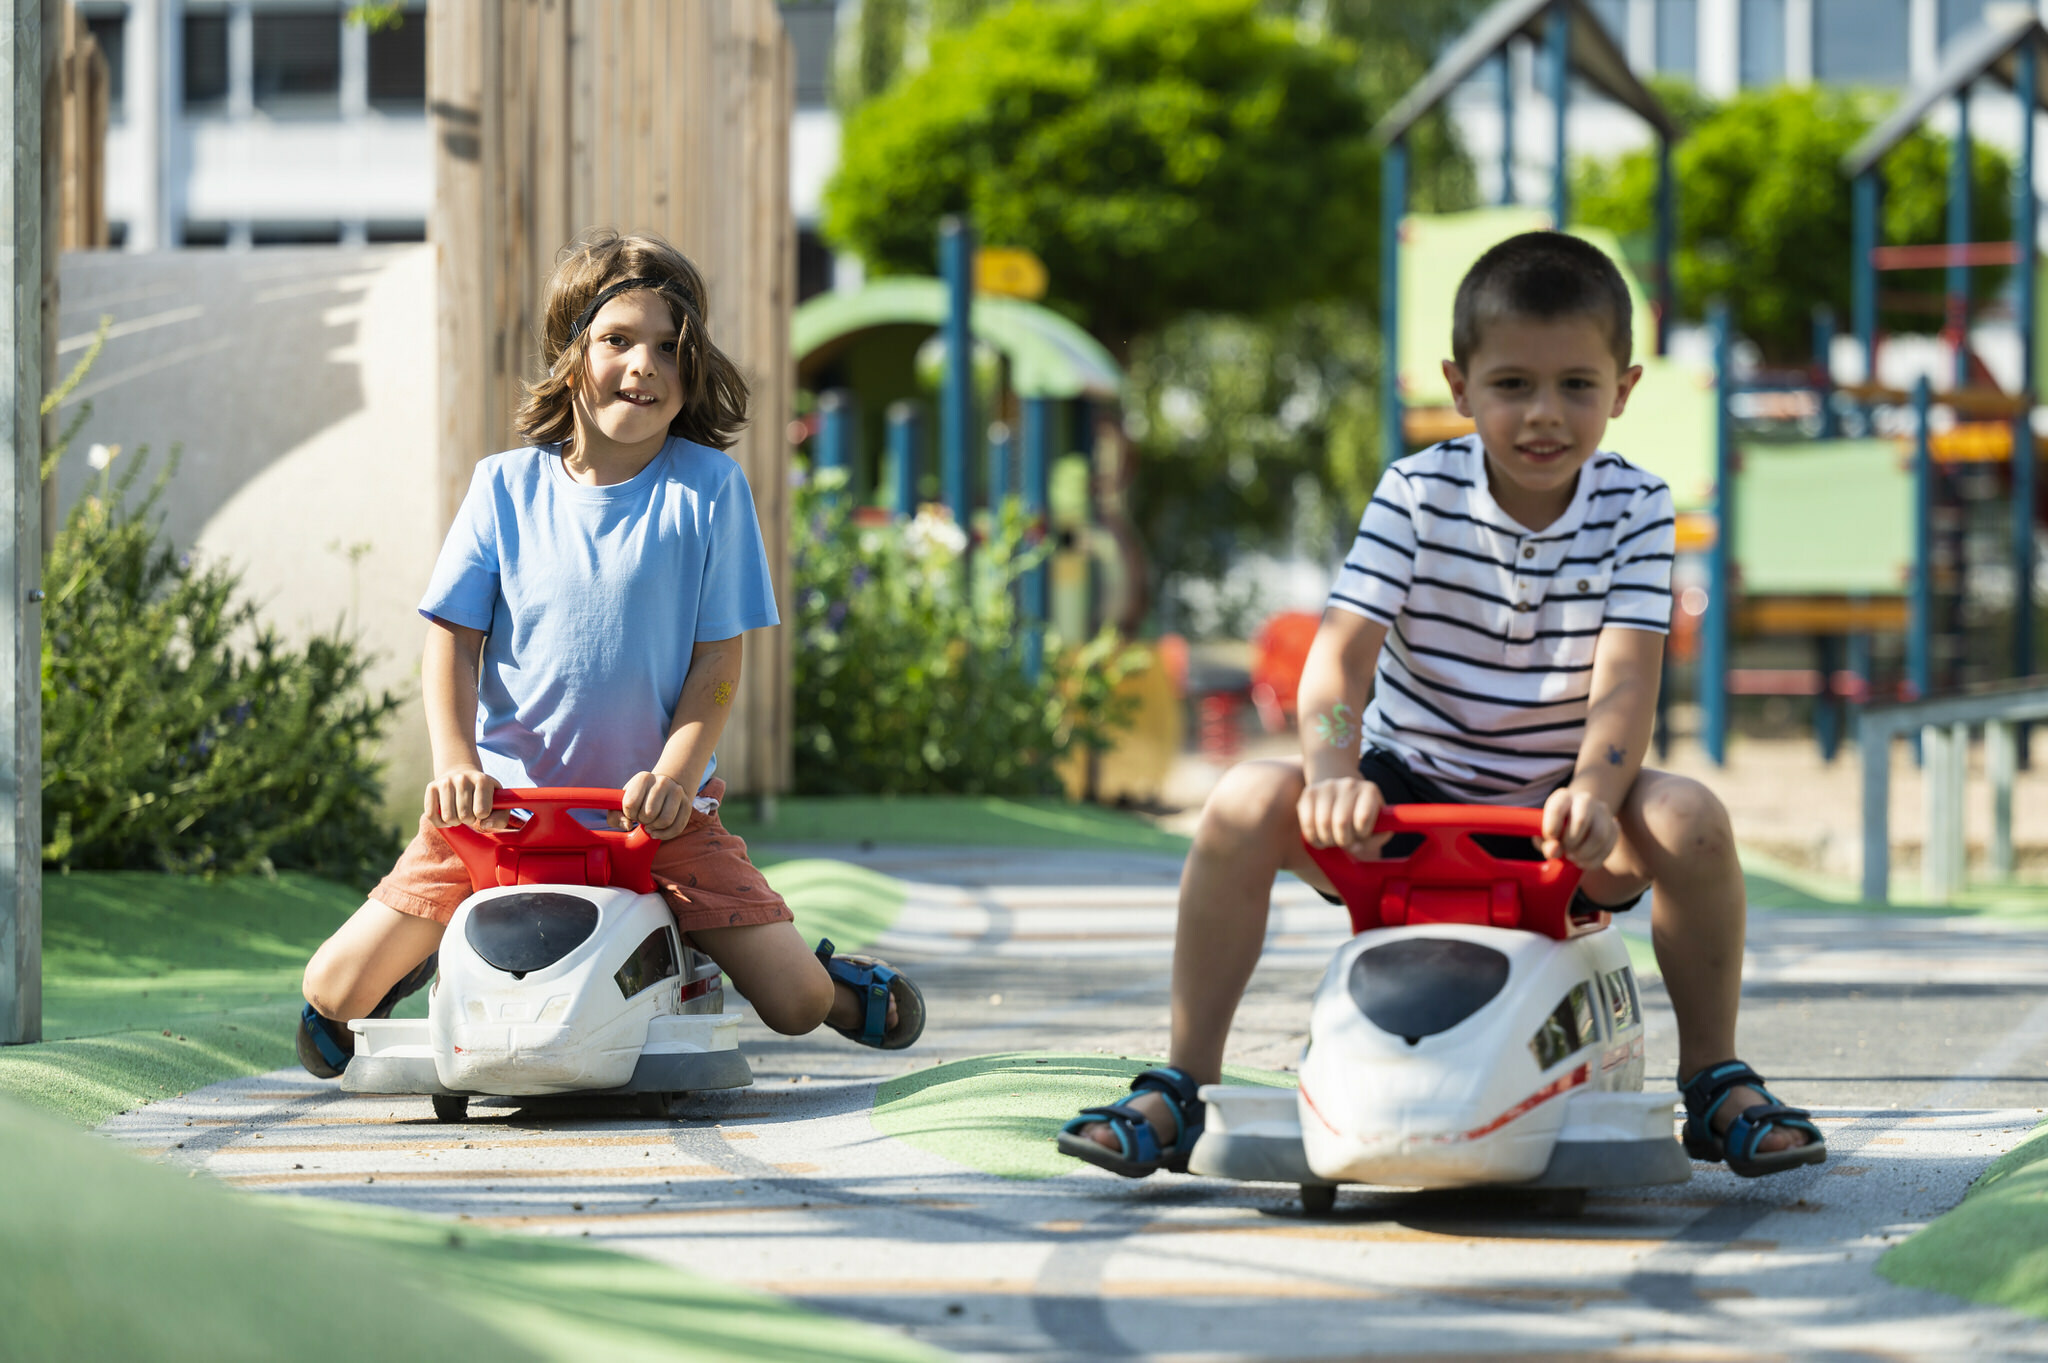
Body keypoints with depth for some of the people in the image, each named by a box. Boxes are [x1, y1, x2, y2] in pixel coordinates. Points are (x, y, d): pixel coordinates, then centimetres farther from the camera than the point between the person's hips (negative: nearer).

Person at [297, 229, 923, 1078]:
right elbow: (452, 639, -1)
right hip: (505, 799, 1)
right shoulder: (506, 487, -1)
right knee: (335, 995, -7)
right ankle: (439, 943, 29)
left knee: (796, 1003, -11)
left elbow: (717, 663, -4)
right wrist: (456, 762, -17)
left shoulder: (708, 489, -5)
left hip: (659, 808, -1)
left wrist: (673, 777, -20)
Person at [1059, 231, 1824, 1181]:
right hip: (1410, 791, 0)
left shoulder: (1634, 511, -6)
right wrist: (1333, 776, -39)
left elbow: (1625, 680, -18)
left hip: (1557, 816, 0)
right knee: (1245, 805, -25)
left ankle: (1714, 1079, -7)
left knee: (1689, 819, -29)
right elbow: (1340, 652, -18)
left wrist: (1592, 796, -39)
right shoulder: (1417, 495, -8)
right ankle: (1183, 1084, -12)